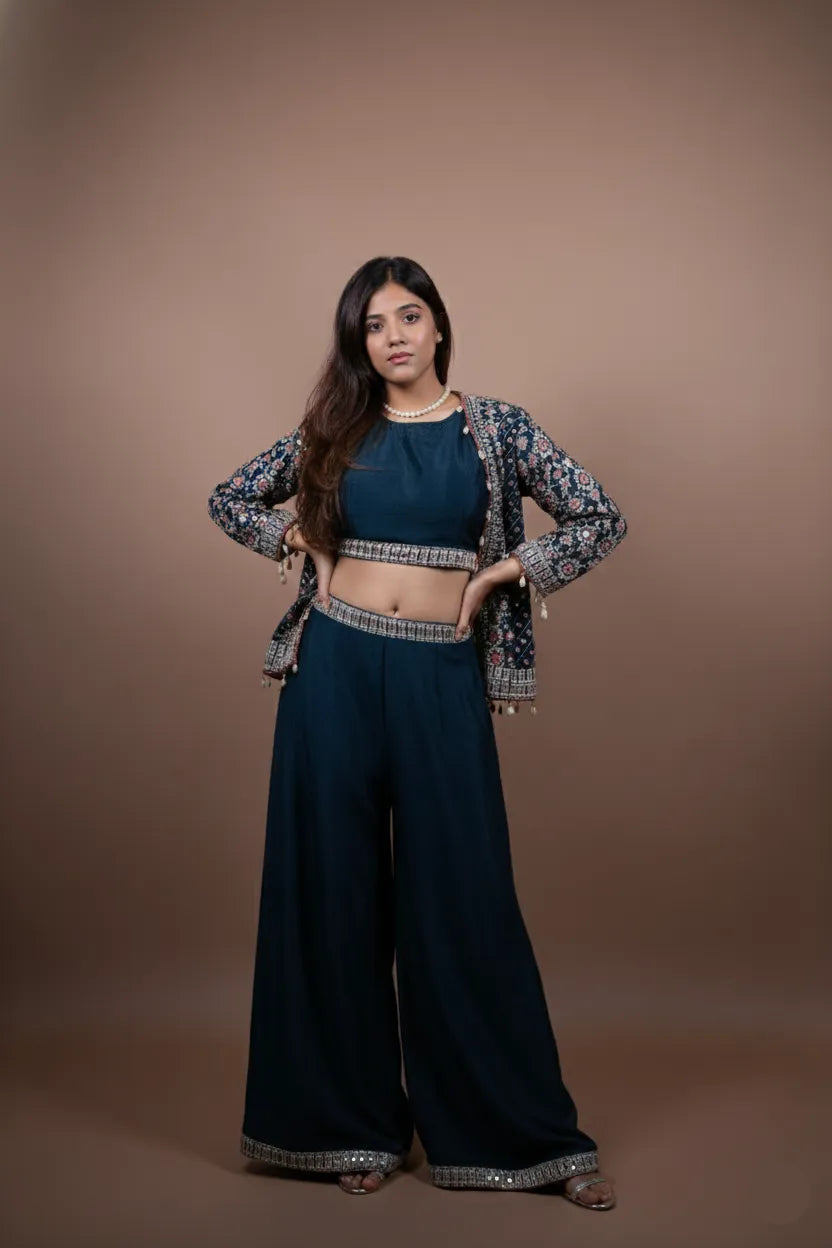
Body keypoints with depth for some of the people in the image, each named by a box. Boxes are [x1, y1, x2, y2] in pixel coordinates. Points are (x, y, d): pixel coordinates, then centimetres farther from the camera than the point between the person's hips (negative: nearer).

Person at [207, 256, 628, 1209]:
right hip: (335, 671, 2)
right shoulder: (333, 431, 7)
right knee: (336, 886, 5)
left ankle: (529, 1131, 13)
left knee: (462, 893, 0)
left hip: (441, 679, -1)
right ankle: (356, 1123, 20)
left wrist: (498, 573, -4)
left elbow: (601, 520, 4)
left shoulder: (496, 428, 4)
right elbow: (230, 500, 18)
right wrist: (304, 543, 3)